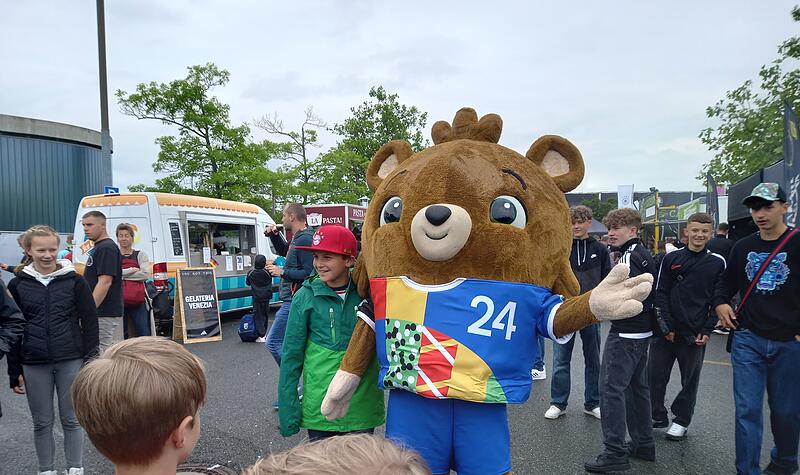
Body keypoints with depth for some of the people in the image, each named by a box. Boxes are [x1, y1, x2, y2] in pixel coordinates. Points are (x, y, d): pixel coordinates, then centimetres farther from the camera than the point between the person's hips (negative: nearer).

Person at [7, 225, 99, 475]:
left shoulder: (74, 281, -1)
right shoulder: (17, 284, 3)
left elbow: (90, 322, 1)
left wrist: (90, 360, -4)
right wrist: (14, 371, 4)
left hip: (70, 361, -1)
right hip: (34, 364, 1)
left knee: (71, 420, 7)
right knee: (42, 423, 10)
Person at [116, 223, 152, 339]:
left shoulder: (140, 255, 7)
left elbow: (146, 274, -8)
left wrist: (122, 275, -8)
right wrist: (132, 270, -11)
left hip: (138, 302, 0)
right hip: (119, 302, 1)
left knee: (144, 334, -1)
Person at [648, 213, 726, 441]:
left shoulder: (718, 263, 1)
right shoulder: (672, 259, 1)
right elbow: (660, 292, 1)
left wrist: (707, 330, -5)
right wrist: (667, 325, -6)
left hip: (695, 333, -1)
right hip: (664, 329, 1)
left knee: (690, 379, 9)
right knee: (656, 374, 5)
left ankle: (681, 421, 25)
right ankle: (657, 416, 22)